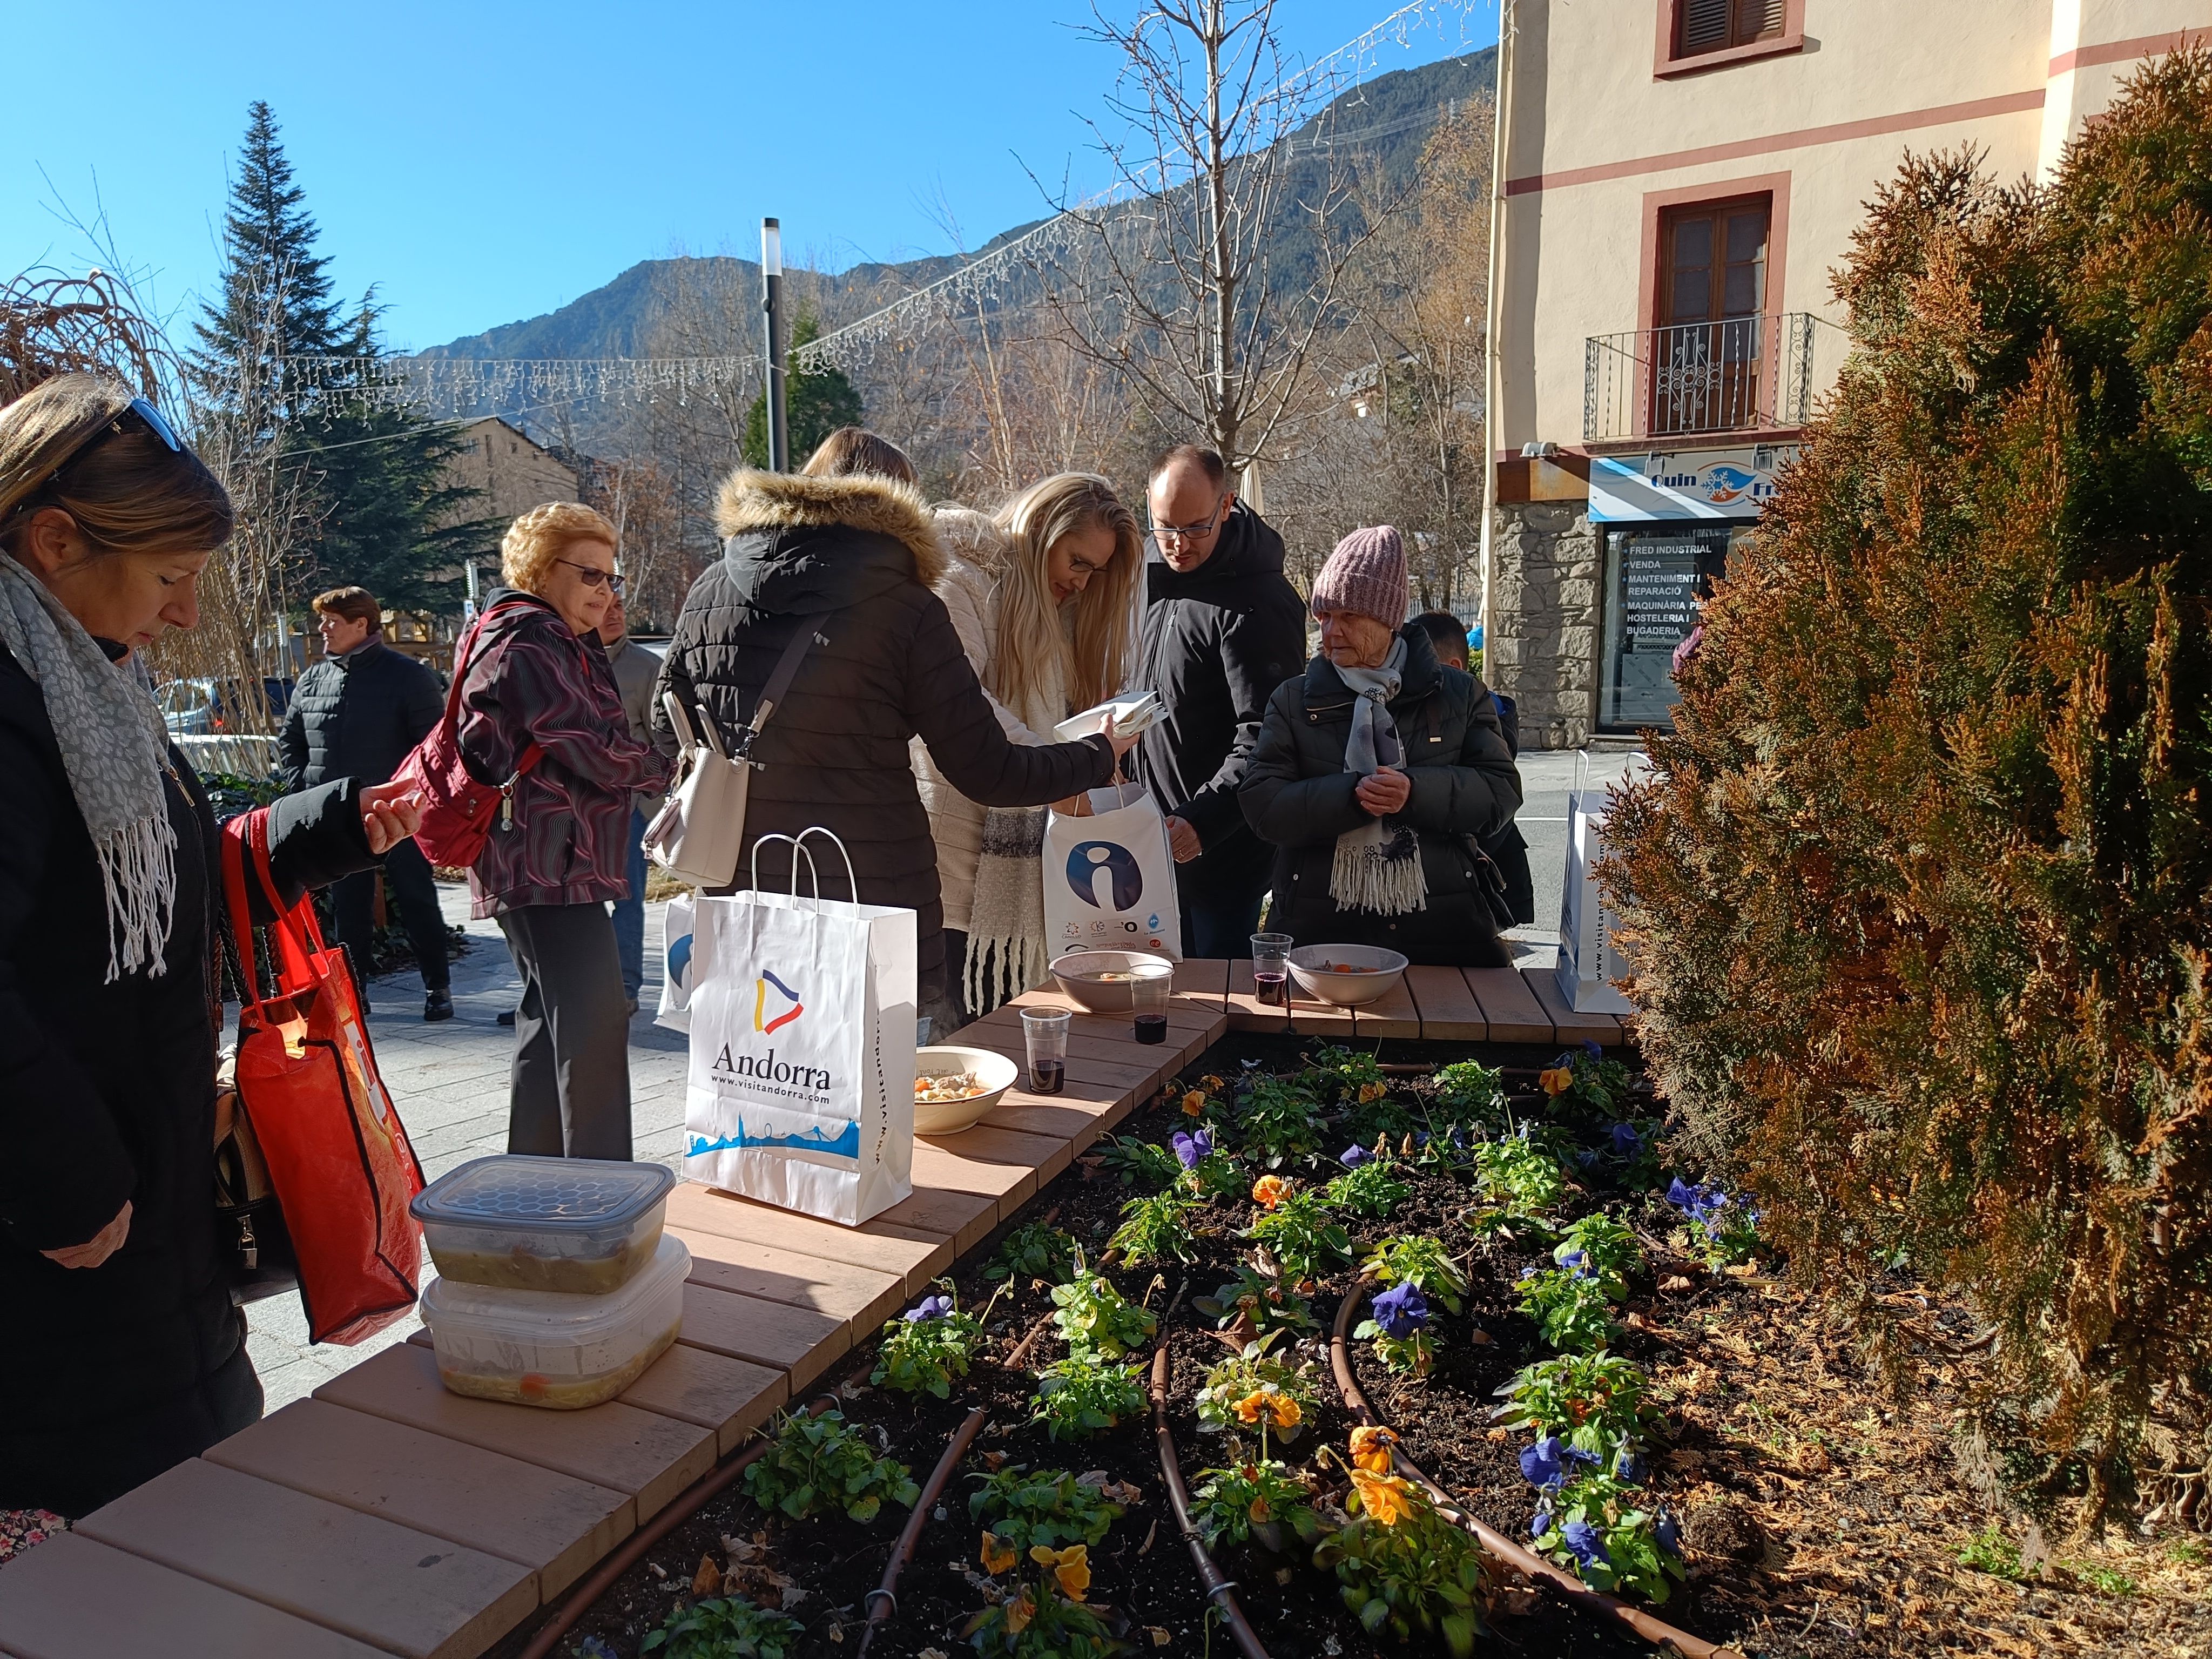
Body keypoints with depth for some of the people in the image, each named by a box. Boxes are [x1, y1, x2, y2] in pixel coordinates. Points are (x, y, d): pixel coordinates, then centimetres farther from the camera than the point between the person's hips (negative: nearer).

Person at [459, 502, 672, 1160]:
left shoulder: (561, 643, 22)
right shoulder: (526, 646, -12)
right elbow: (593, 749, -18)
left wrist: (648, 763, 2)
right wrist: (667, 765, -3)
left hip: (552, 865, 11)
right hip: (547, 865, -11)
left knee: (552, 1021, 17)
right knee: (594, 1024, -14)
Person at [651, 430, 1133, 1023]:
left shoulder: (708, 591, 3)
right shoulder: (906, 610, -10)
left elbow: (668, 729, 16)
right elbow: (987, 772, -8)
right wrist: (1100, 755, 9)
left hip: (740, 891, 4)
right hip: (875, 902, -4)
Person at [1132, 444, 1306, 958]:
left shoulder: (1256, 603, -19)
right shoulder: (1158, 567, 7)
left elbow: (1264, 738, -24)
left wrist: (1203, 822, -32)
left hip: (1219, 846, -8)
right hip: (1160, 835, 8)